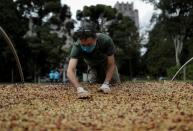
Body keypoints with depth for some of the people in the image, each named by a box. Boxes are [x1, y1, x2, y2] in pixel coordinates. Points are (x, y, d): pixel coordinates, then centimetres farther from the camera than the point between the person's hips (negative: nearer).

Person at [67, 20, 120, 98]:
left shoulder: (106, 40, -39)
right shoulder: (77, 46, -39)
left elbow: (111, 64, -28)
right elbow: (70, 71, -49)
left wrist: (106, 84, -39)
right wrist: (79, 88, -65)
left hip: (107, 63, 0)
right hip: (93, 66, 0)